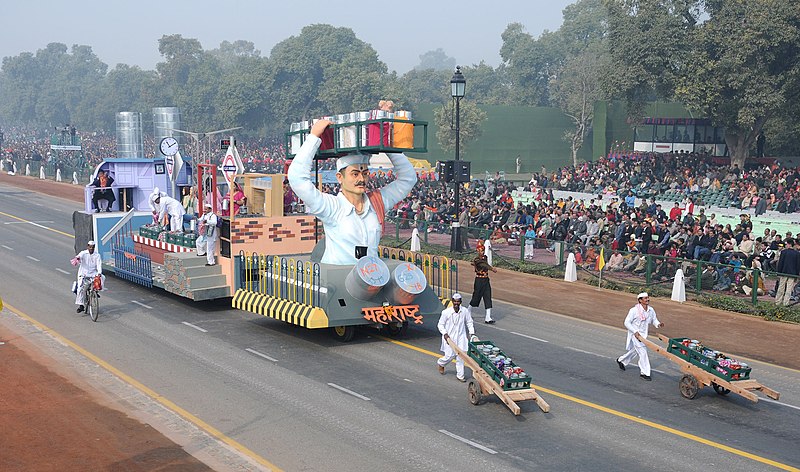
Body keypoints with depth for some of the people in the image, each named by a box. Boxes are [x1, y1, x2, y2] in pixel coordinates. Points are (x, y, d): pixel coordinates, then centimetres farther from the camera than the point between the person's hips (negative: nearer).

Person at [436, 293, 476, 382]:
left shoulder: (465, 311, -6)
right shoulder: (446, 312, -14)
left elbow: (469, 322, 8)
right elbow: (440, 325, -4)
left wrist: (472, 333, -1)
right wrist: (444, 333, -17)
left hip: (461, 337, 2)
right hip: (449, 337, -2)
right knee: (449, 355, 0)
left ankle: (460, 375, 12)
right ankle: (440, 363, 34)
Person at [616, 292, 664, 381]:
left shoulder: (651, 310, -3)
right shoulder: (634, 310, -20)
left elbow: (654, 320, 9)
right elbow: (627, 323, -16)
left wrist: (658, 324, -14)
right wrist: (635, 332, -24)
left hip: (643, 334, 7)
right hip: (635, 334, -7)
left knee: (634, 351, 22)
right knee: (643, 352, -11)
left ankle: (621, 360, 47)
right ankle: (644, 373, -2)